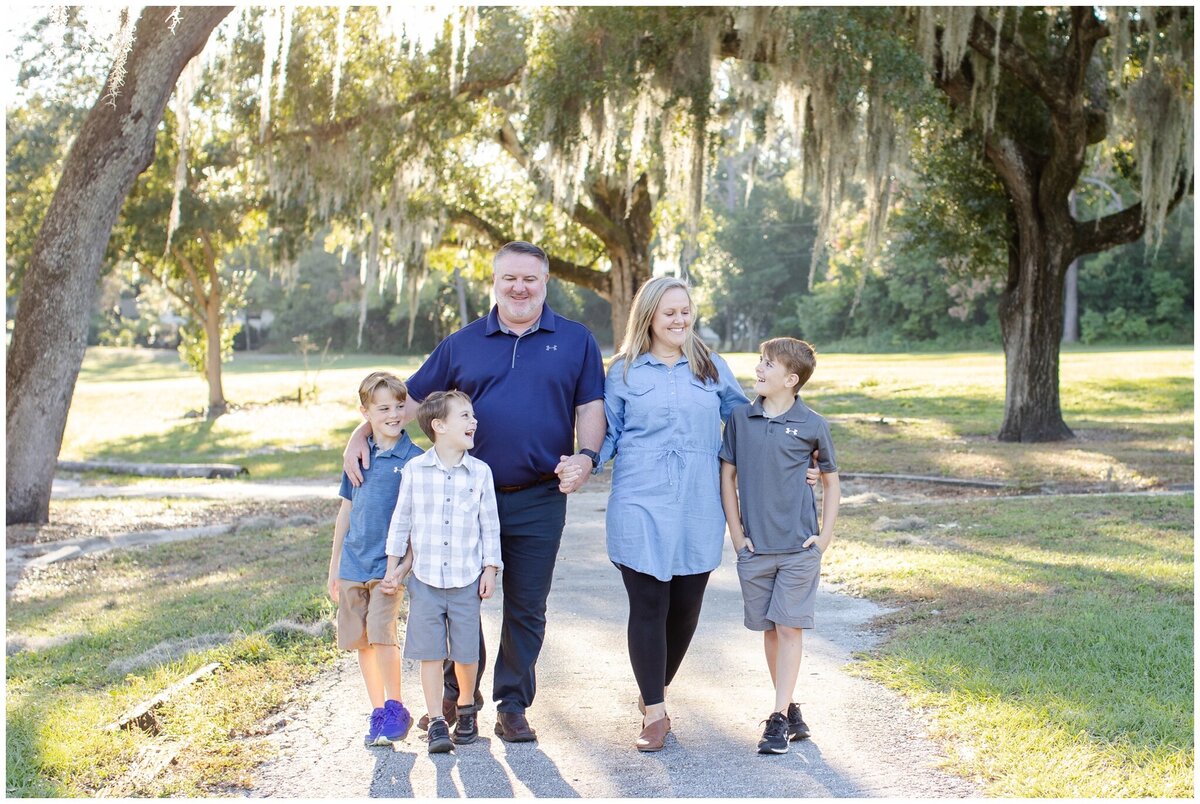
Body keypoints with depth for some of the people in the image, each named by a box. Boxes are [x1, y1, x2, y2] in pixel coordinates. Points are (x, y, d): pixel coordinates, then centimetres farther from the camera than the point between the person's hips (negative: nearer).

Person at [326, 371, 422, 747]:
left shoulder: (414, 459, -6)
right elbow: (346, 510, 14)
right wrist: (334, 566, 15)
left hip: (389, 564, -5)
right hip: (353, 564, 5)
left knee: (381, 635, -15)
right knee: (360, 641, 9)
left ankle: (395, 709, 3)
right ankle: (378, 711, 22)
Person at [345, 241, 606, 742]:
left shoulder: (575, 341, 6)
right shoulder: (462, 344, 8)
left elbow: (590, 406, 4)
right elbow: (410, 396, 8)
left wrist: (586, 456, -14)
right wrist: (361, 433, -4)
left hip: (539, 499, -1)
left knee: (526, 608, 7)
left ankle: (513, 705, 22)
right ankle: (457, 693, 29)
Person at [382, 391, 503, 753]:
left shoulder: (480, 472, -2)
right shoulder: (415, 470, -4)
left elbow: (489, 525, 4)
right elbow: (401, 520, 6)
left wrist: (490, 569, 3)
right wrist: (394, 564, 7)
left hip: (467, 580, 1)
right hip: (425, 578, 0)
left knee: (466, 653, 7)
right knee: (430, 653, 1)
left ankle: (466, 709, 30)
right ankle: (436, 721, 11)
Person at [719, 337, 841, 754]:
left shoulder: (812, 426, -4)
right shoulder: (740, 418, 1)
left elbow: (831, 482, 7)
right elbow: (727, 475, 7)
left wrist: (825, 536, 1)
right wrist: (736, 532, 2)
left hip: (799, 548, -2)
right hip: (754, 548, 3)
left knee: (790, 628, -2)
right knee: (770, 630, 10)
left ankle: (778, 719, 3)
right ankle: (790, 710, 23)